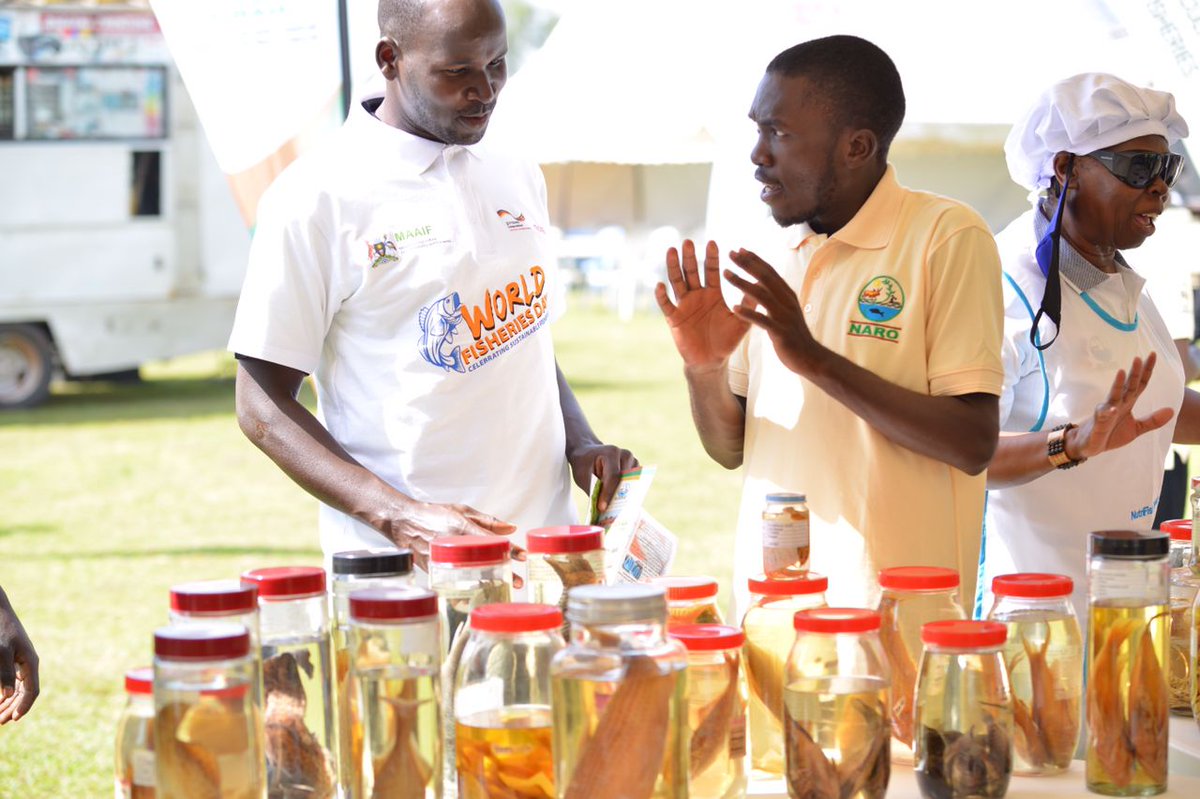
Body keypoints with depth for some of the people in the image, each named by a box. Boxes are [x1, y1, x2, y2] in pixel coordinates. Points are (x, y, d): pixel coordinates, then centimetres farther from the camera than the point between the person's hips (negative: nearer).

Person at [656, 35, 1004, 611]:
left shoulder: (947, 238, -9)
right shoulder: (781, 256, 10)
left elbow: (972, 444, -17)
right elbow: (732, 449, 13)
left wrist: (815, 359, -22)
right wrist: (704, 370, -7)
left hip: (894, 605, -5)